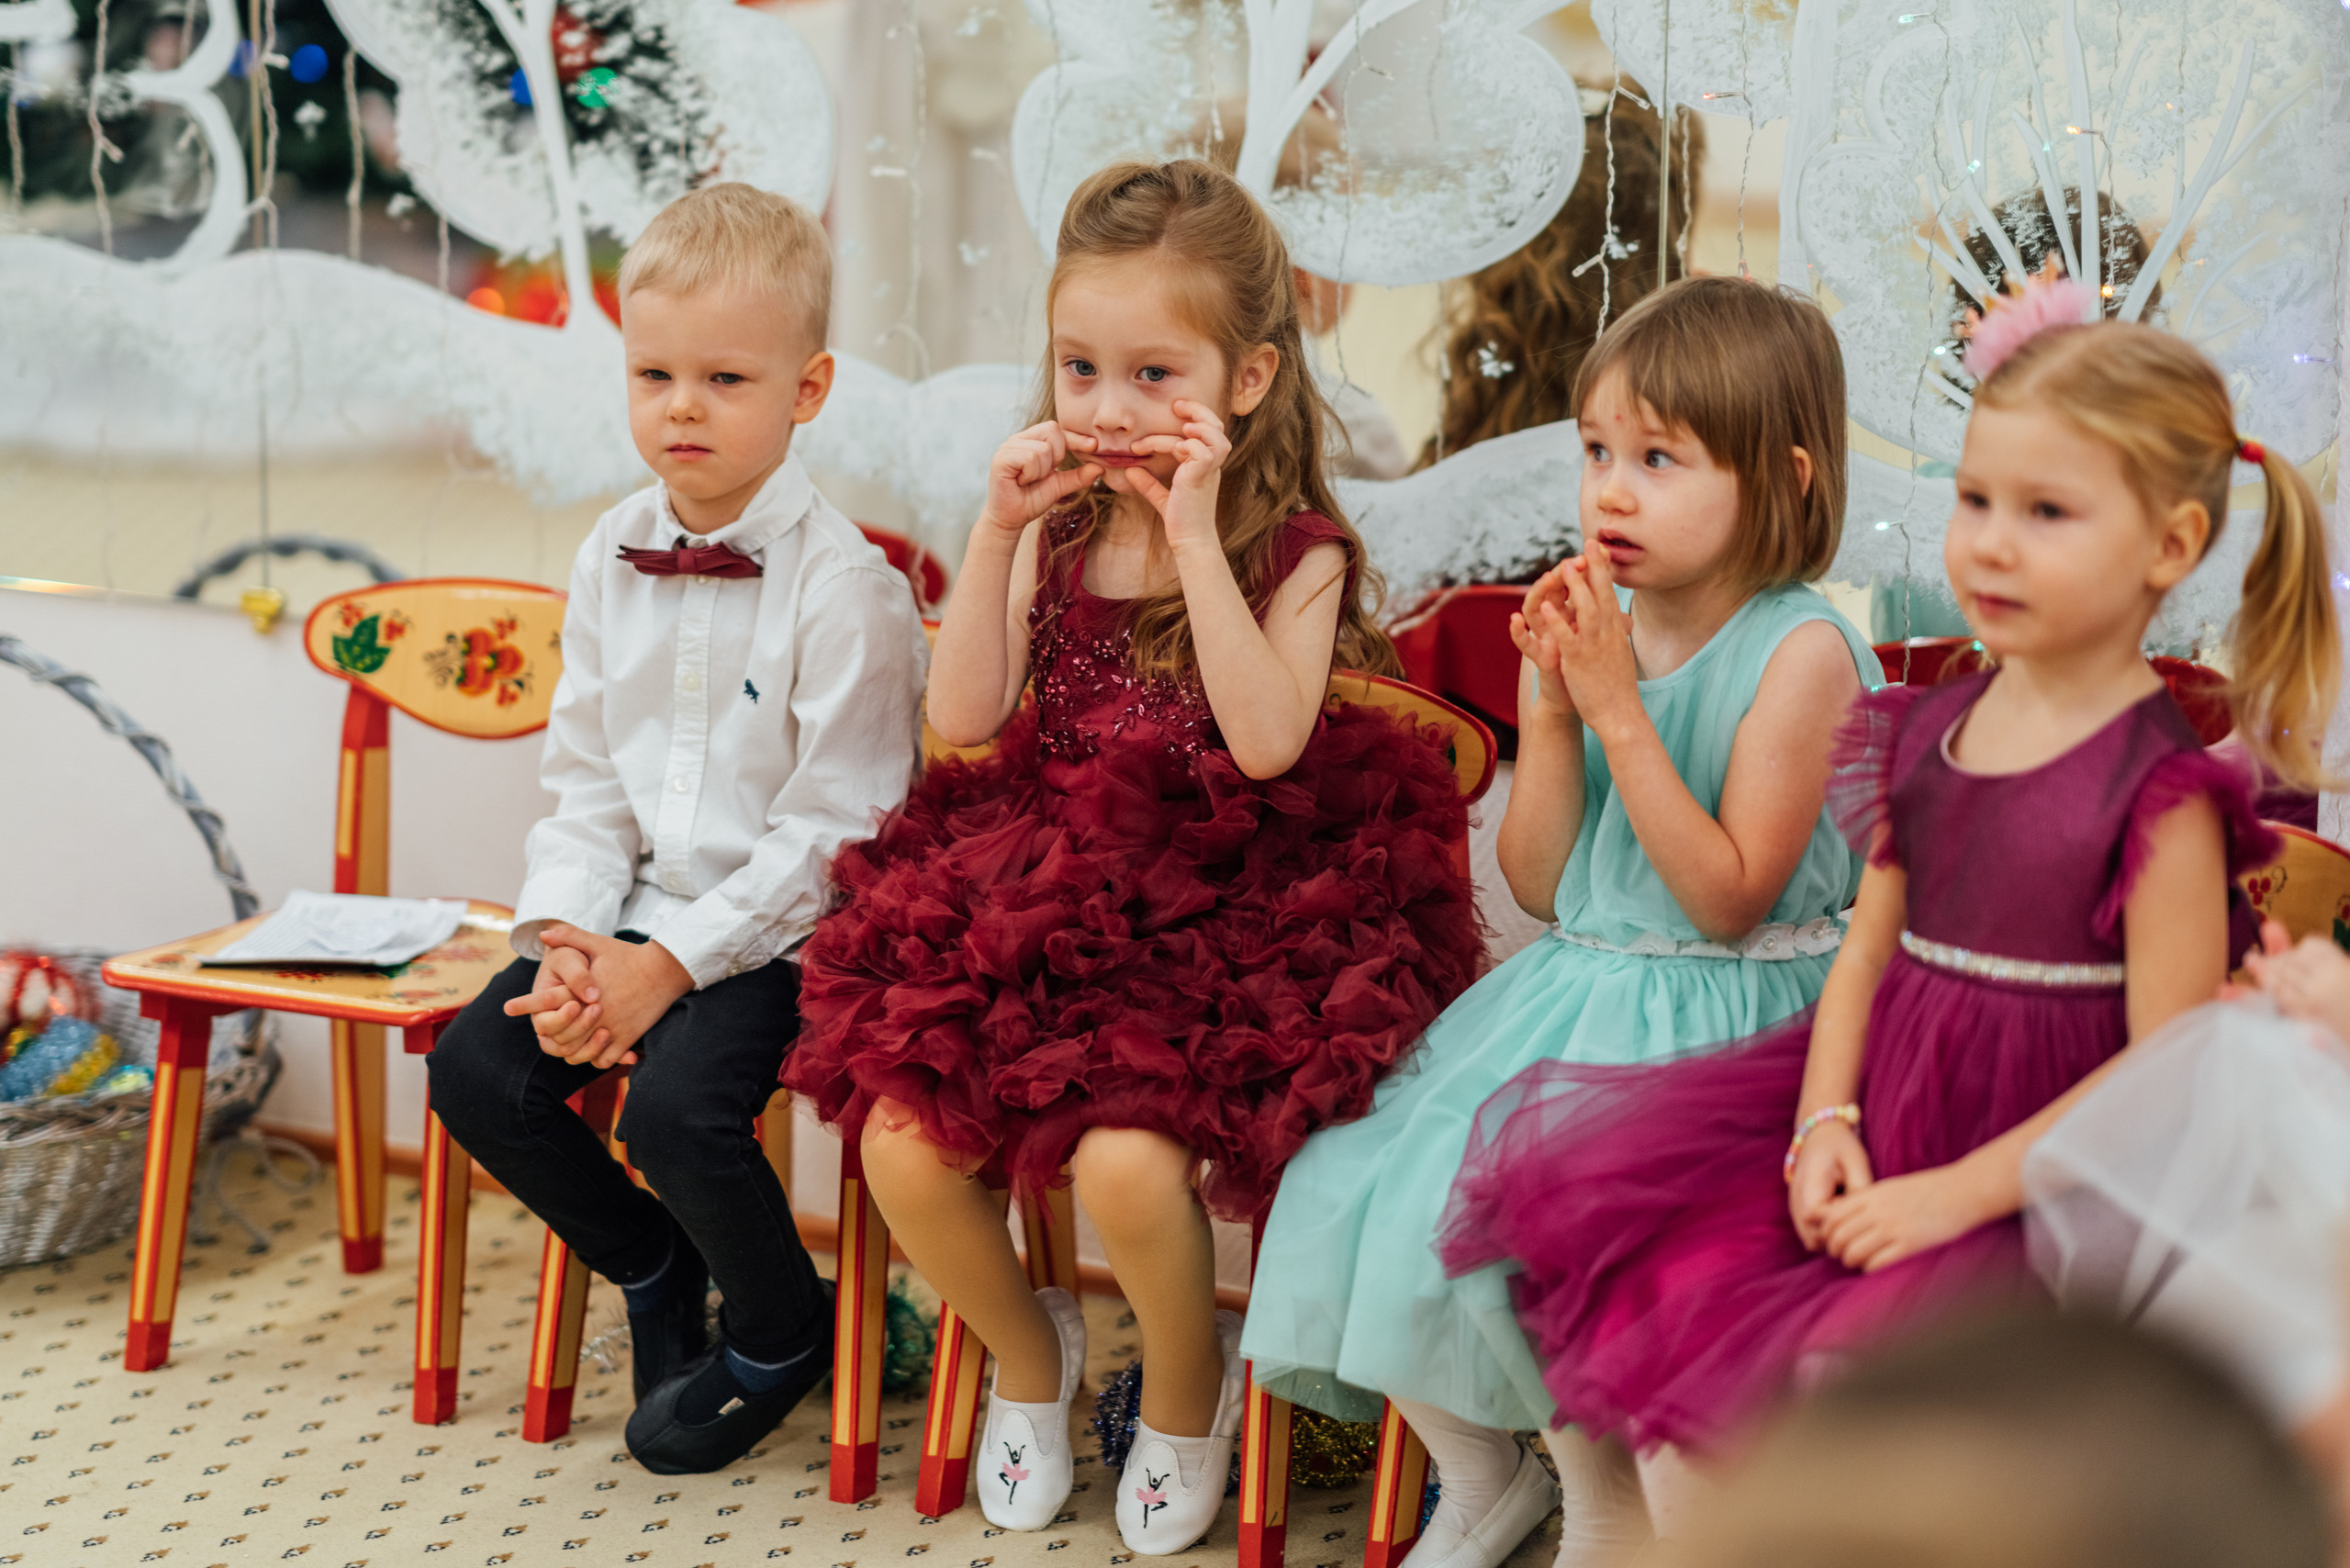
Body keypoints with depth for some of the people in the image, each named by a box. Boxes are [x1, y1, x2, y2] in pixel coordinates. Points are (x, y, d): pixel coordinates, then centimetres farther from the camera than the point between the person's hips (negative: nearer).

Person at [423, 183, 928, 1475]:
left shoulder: (842, 583, -16)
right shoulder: (613, 558, 5)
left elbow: (833, 826, -17)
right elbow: (584, 776, 10)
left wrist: (674, 965, -18)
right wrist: (565, 936, -6)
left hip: (782, 930, -7)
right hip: (641, 909, 7)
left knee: (677, 1103, -27)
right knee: (476, 1068, -7)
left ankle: (781, 1334, 6)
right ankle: (651, 1264, 20)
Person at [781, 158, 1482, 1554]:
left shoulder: (1294, 549, -6)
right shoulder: (1058, 532, 6)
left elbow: (1266, 742, -23)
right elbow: (964, 717, -3)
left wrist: (1196, 532, -23)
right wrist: (997, 530, -10)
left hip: (1225, 906, -4)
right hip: (1040, 891, 5)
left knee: (1126, 1162, -27)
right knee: (902, 1141, -14)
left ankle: (1188, 1385, 9)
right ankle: (1029, 1350, 19)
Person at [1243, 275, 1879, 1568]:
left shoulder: (1800, 651, -12)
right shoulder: (1587, 629, 4)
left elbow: (1728, 897, -19)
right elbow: (1537, 884, 3)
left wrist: (1617, 711, -20)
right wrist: (1552, 709, -9)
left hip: (1711, 1028, -6)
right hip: (1563, 999, 7)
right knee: (1371, 1197, -5)